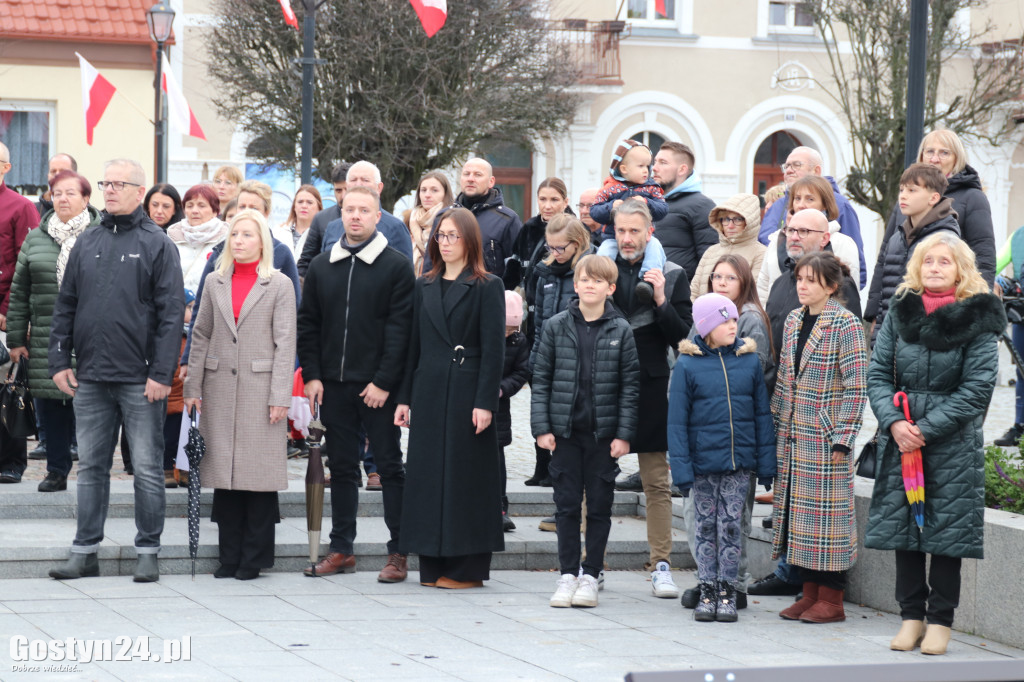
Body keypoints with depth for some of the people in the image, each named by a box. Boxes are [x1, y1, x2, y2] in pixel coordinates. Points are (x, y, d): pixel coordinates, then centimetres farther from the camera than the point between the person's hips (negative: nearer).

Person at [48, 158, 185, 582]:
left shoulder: (157, 244, -2)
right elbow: (65, 306, 14)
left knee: (147, 468, 1)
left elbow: (171, 312, -7)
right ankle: (85, 552, 14)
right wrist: (59, 361, 5)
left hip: (140, 380, -4)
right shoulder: (86, 243, 12)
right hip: (90, 378, 5)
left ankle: (148, 552, 9)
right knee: (90, 467, 9)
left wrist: (161, 372, -14)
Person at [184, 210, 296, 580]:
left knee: (259, 471, -3)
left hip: (259, 389, -3)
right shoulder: (215, 282, 12)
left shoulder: (279, 285, 1)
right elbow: (201, 337, 12)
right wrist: (193, 387, 5)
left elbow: (285, 343, -3)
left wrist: (280, 396, -9)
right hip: (220, 388, 3)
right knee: (224, 471, 4)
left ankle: (255, 556, 5)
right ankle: (230, 555, 11)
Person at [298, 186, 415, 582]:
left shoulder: (396, 267, -2)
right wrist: (312, 375, 1)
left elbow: (400, 327, -7)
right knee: (341, 467, 9)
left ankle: (398, 552, 3)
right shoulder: (321, 267, 11)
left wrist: (384, 382, -13)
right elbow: (308, 324, 12)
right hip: (333, 385, 4)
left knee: (389, 466, 0)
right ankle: (341, 549, 15)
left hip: (378, 387, -4)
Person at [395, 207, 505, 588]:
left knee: (466, 475, -3)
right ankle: (434, 566, 11)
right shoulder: (424, 287, 13)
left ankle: (468, 568, 3)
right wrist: (405, 398, 8)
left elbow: (493, 349, -7)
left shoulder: (487, 287, -2)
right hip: (428, 393, 5)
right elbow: (414, 345, 14)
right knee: (428, 473, 5)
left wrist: (485, 402, -14)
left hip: (467, 392, -5)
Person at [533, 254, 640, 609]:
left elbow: (630, 384, 1)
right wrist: (541, 427, -3)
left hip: (603, 432, -1)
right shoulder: (556, 327, 2)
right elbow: (541, 378, 4)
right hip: (565, 431, 1)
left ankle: (591, 576, 12)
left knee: (599, 506, 4)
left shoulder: (620, 330, 0)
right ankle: (567, 575, 12)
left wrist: (623, 434, -5)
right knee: (566, 505, 4)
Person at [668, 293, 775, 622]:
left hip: (740, 462, 1)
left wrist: (766, 464, 3)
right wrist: (681, 468, -8)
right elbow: (677, 421, -3)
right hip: (703, 462, -1)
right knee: (705, 527, 8)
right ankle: (707, 591, 16)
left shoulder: (749, 361, 2)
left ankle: (727, 592, 11)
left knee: (731, 526, 4)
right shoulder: (687, 366, -4)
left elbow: (762, 415, 6)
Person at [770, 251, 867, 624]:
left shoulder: (845, 324, -9)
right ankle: (810, 591, 17)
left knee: (826, 510, -4)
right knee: (796, 509, 9)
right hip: (792, 436, 7)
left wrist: (843, 436, -16)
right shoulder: (793, 321, 12)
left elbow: (856, 385, -12)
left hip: (826, 436, -7)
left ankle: (831, 599, 3)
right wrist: (776, 426, 13)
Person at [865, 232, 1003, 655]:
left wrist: (926, 429, -14)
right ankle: (911, 616, 15)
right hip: (900, 439, 4)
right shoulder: (900, 313, 6)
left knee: (947, 526, 0)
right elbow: (877, 374, 6)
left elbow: (976, 389, -9)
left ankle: (940, 620, 9)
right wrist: (893, 422, -11)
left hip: (953, 442, -3)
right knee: (903, 524, 6)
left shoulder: (978, 319, -5)